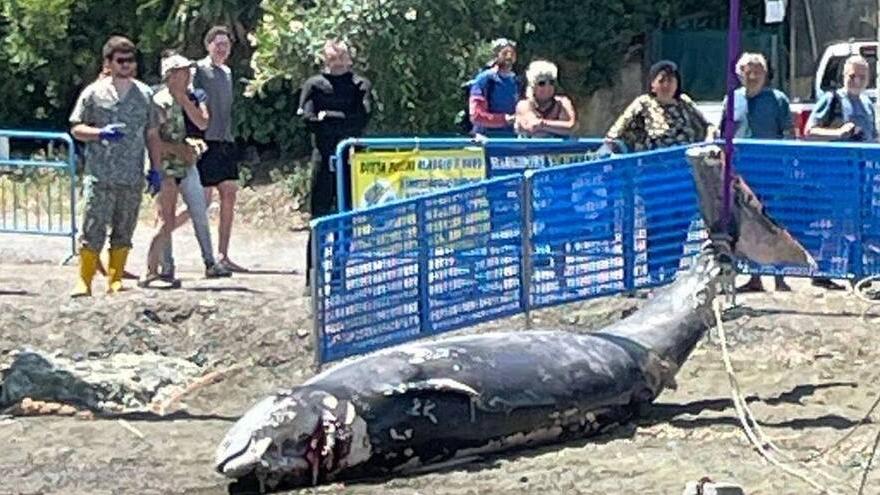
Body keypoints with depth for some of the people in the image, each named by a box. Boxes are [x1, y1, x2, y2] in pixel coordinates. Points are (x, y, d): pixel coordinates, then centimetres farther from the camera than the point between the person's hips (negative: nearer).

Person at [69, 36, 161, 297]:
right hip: (100, 176, -3)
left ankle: (115, 280, 14)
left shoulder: (145, 94, 11)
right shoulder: (94, 93, 2)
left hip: (133, 177, 3)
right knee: (93, 230, -7)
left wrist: (156, 168, 10)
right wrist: (101, 133, -14)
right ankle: (84, 281, -2)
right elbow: (76, 129, 3)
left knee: (123, 232, 7)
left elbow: (152, 135, 15)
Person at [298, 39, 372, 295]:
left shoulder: (360, 84, 10)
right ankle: (314, 278, 1)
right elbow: (309, 120, -5)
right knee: (320, 218, -2)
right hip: (324, 158, -1)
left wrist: (328, 118, -8)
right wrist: (344, 122, -9)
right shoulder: (314, 84, 8)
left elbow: (363, 118, -5)